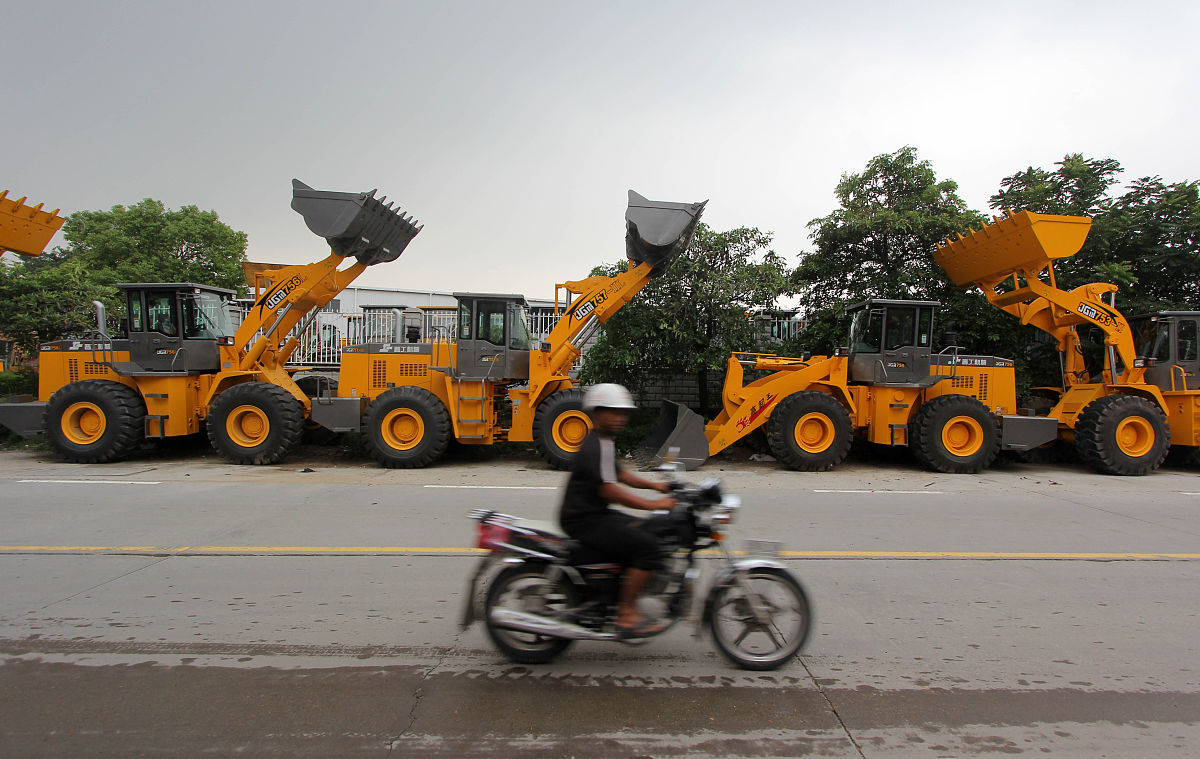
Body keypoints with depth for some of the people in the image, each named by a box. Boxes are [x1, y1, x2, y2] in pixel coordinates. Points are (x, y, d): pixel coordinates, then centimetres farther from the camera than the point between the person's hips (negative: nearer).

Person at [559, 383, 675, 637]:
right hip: (584, 520, -11)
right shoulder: (595, 447, -18)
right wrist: (653, 504, -25)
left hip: (597, 514, 11)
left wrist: (653, 485, 17)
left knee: (651, 532, 15)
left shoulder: (604, 442, 15)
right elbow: (608, 489, -27)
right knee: (647, 546, -20)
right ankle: (626, 615, -13)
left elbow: (618, 473, 27)